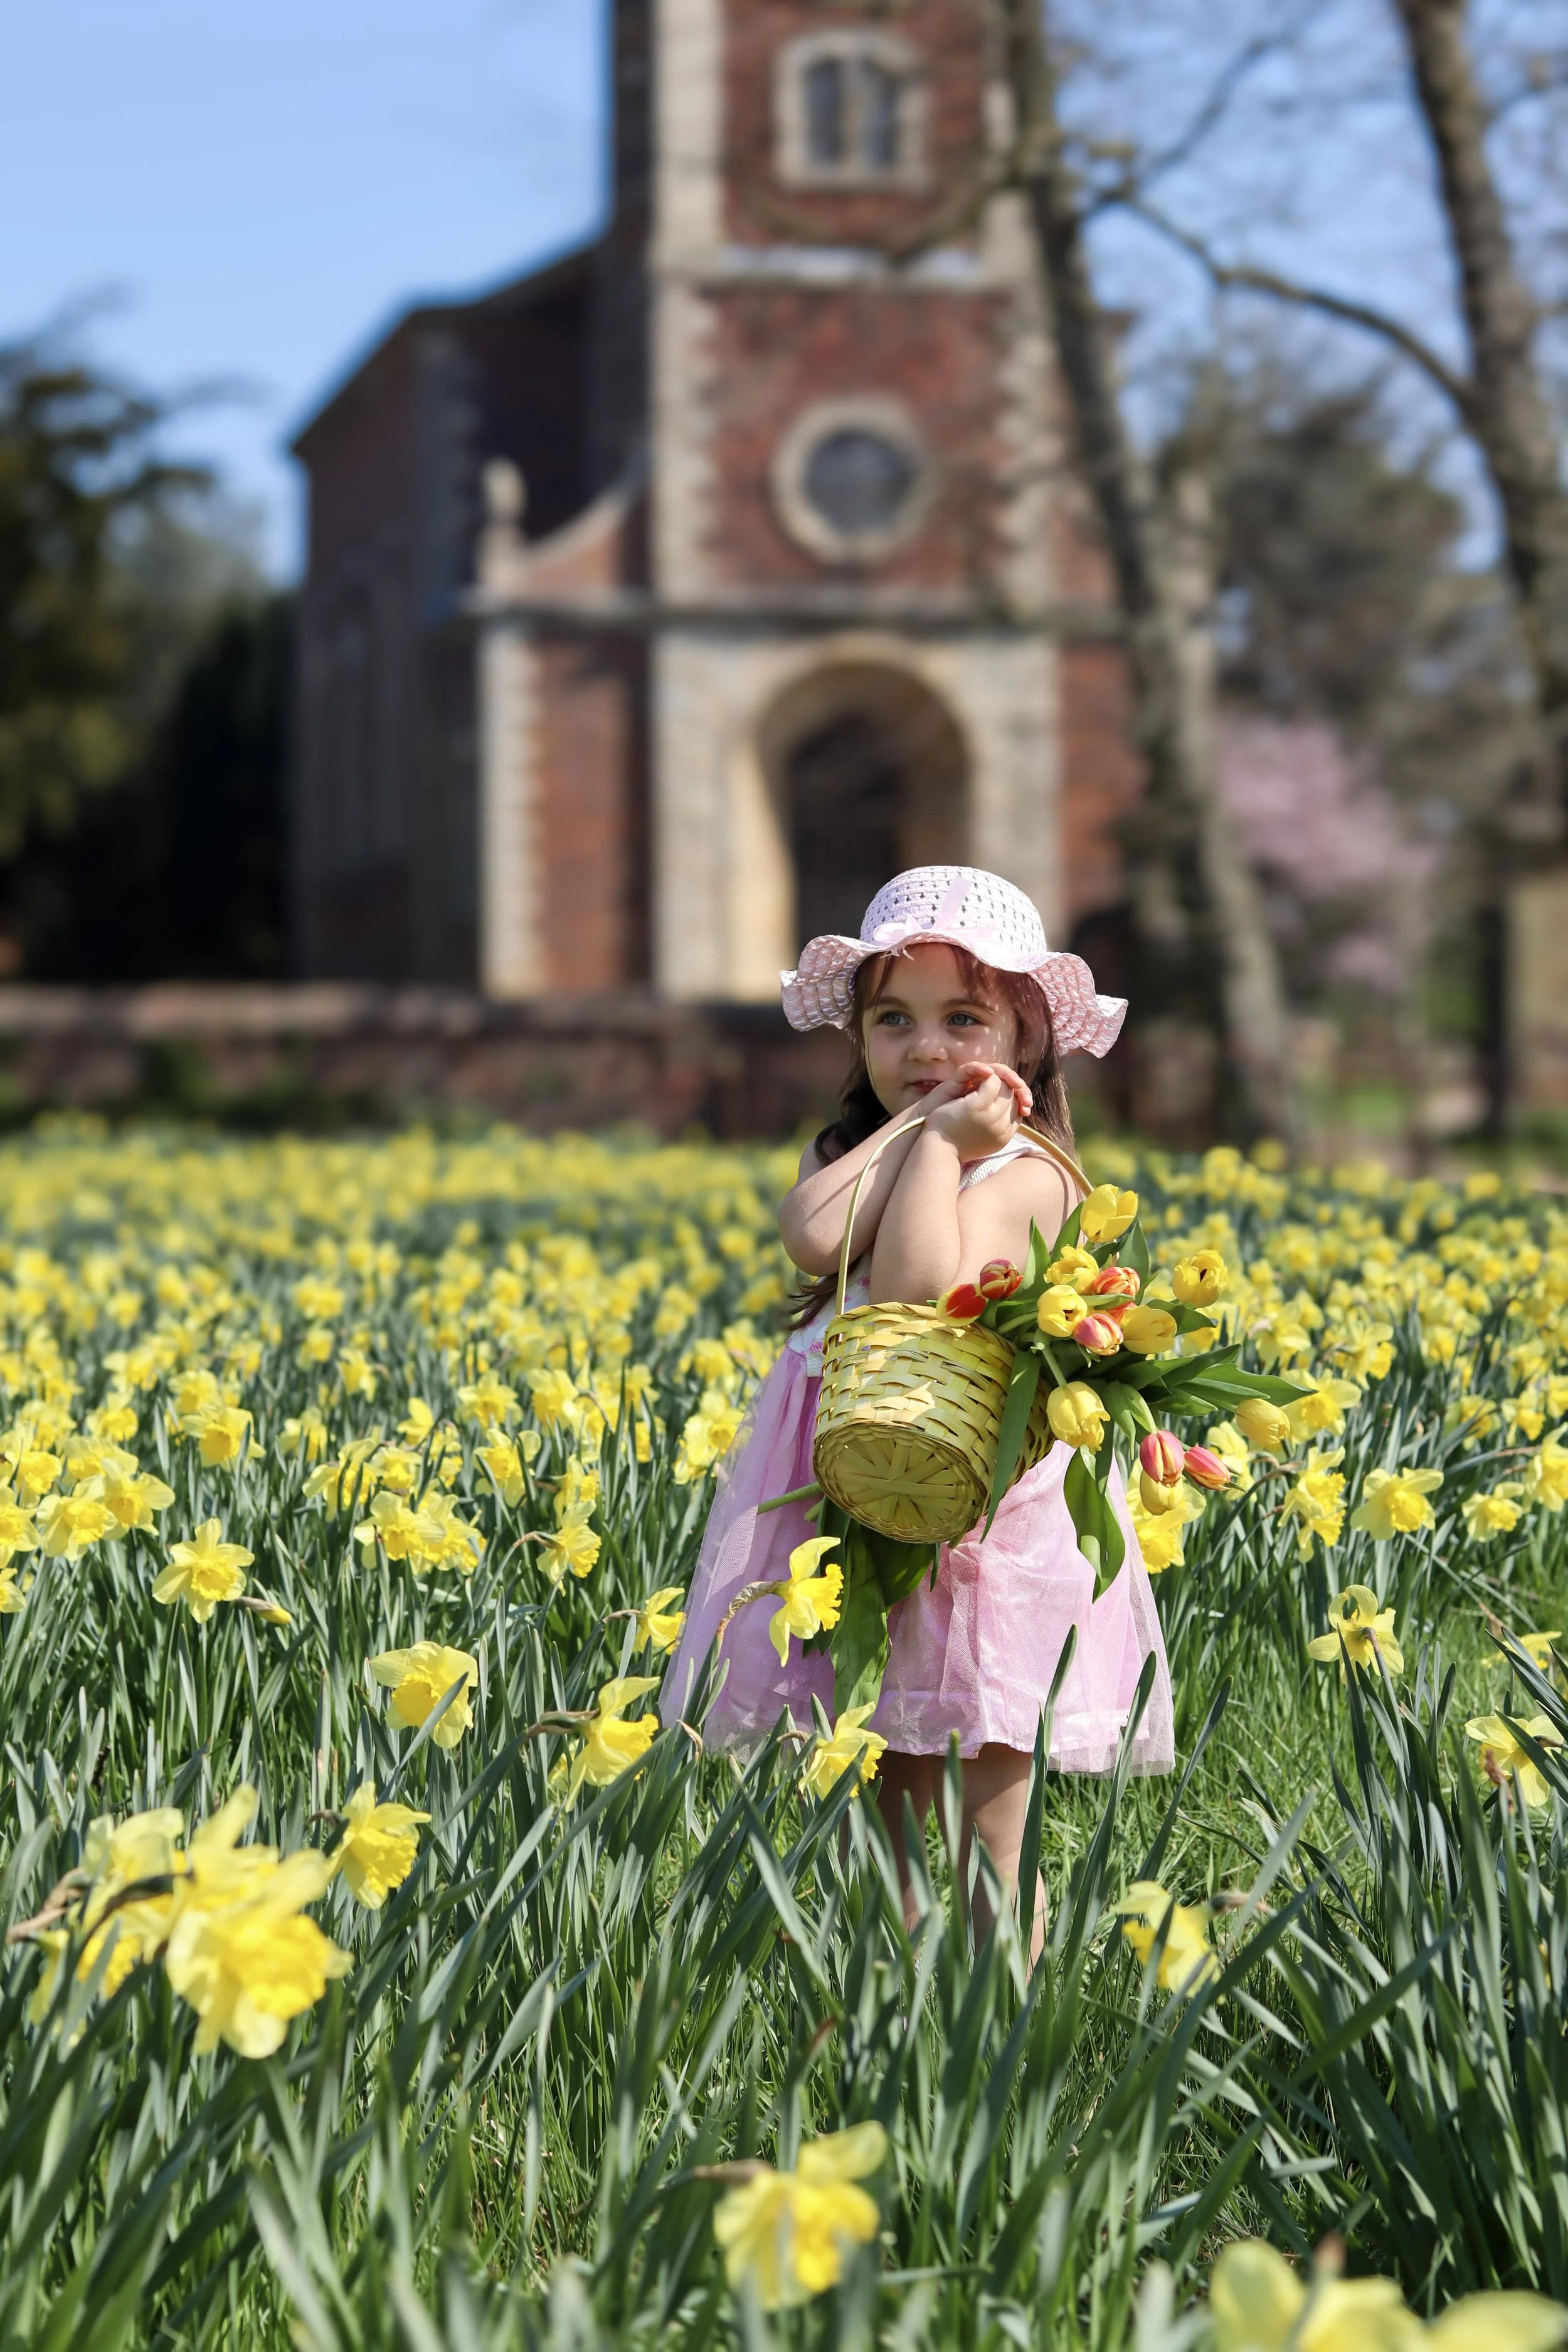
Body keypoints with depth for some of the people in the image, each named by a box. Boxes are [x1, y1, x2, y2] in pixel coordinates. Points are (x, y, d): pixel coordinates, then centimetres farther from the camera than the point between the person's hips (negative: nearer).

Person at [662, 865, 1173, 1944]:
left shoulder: (1025, 1173, -7)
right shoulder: (844, 1156, 11)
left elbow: (919, 1291, -23)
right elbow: (817, 1238, -14)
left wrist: (941, 1145, -15)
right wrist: (914, 1126, -6)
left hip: (985, 1494, -5)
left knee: (990, 1861, 0)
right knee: (871, 1829, 12)